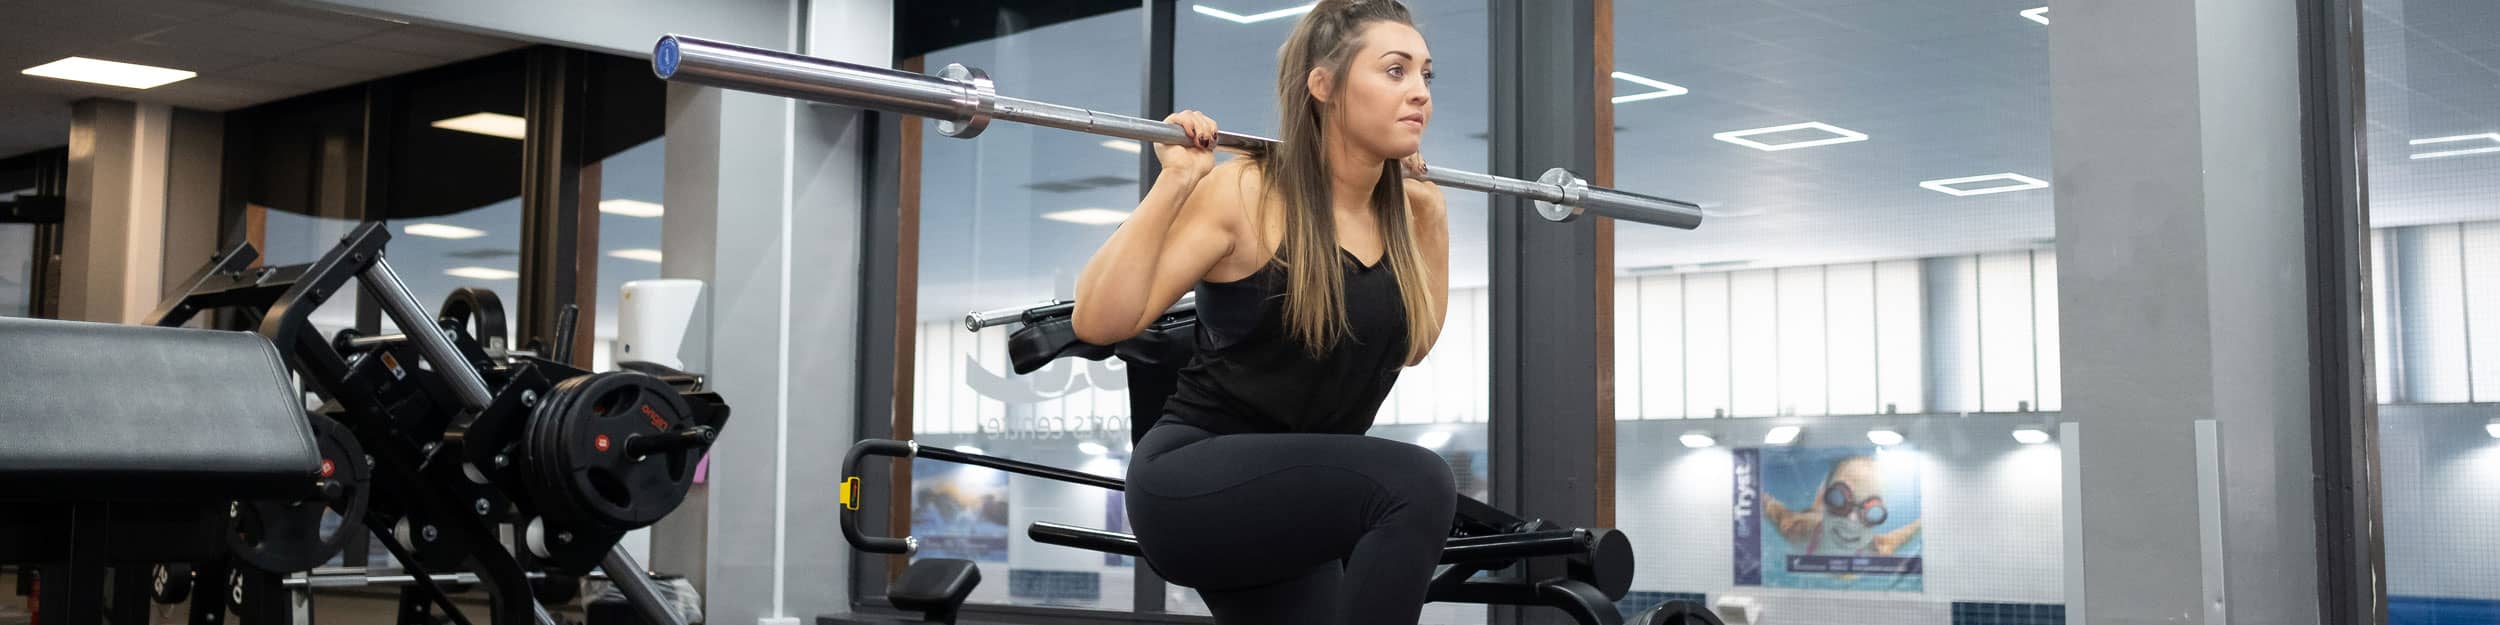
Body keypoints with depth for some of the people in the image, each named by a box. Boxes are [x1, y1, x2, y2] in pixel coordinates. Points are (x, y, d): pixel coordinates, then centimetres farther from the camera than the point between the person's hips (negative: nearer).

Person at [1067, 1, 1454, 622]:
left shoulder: (1401, 215, 4)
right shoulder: (1245, 194, -15)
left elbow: (1414, 341, 22)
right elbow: (1099, 322, -21)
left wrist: (1431, 214, 15)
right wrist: (1176, 182, -25)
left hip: (1295, 500, 8)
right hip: (1193, 486, -8)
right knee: (1415, 486, -30)